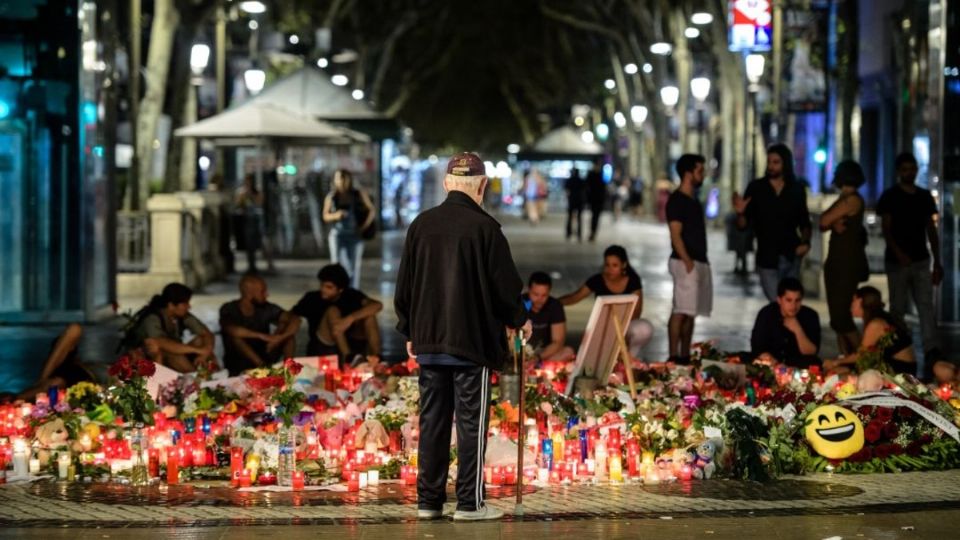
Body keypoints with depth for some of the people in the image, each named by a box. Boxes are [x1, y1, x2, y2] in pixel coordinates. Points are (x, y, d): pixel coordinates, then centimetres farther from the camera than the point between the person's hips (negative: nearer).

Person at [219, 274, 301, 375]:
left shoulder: (266, 308, -2)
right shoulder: (228, 310, -12)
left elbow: (295, 320, -12)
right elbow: (232, 330, -34)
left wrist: (280, 337, -30)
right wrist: (262, 336, -36)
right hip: (238, 366, -3)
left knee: (286, 326, -12)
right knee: (235, 336, -32)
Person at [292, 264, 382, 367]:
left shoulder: (351, 295, -5)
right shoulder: (312, 298, -5)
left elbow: (377, 305, -21)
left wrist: (351, 318, -35)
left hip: (350, 345, 2)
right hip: (323, 350, -2)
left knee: (368, 313, -17)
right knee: (332, 312, -24)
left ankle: (374, 357, -35)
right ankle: (349, 357, -44)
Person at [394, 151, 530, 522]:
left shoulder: (421, 225, 4)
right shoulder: (484, 227, -10)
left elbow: (404, 284, 8)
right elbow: (504, 283, -8)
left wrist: (410, 331, 18)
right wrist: (519, 319, 10)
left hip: (429, 342, 5)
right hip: (473, 342, -5)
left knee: (432, 422, 10)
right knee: (472, 423, 1)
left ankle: (428, 500, 12)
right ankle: (469, 503, 2)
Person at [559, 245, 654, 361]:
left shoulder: (633, 280, -7)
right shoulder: (597, 281, -8)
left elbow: (636, 311, -9)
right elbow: (574, 297, -13)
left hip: (626, 325, 0)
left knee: (644, 329, -34)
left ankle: (630, 355, -3)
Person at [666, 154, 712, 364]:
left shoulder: (694, 201, 18)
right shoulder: (677, 200, -9)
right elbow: (675, 235, -15)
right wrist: (687, 262, -21)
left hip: (700, 262, 9)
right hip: (685, 262, -9)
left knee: (690, 312, 10)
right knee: (681, 311, -14)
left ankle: (685, 356, 13)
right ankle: (673, 356, -16)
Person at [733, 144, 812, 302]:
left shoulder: (797, 189, 5)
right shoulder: (756, 188, 0)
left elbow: (804, 222, 14)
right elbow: (743, 225, -1)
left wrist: (805, 241, -4)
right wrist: (740, 213, -22)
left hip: (792, 256, 2)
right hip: (767, 258, -2)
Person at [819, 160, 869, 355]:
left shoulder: (853, 200, -13)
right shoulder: (844, 200, 15)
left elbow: (824, 221, -17)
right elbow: (823, 225, 9)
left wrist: (830, 219, 4)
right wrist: (834, 223, -11)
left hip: (849, 264, -9)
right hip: (836, 263, 9)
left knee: (840, 317, -11)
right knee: (838, 316, 9)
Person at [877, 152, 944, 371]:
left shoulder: (925, 197, 12)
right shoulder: (890, 197, 0)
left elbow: (931, 231, 15)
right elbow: (886, 229, -8)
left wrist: (937, 262, 10)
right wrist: (898, 253, -25)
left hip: (921, 261, 3)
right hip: (897, 262, -3)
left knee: (926, 306, -7)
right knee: (898, 308, 2)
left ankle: (932, 353, -16)